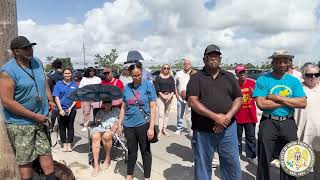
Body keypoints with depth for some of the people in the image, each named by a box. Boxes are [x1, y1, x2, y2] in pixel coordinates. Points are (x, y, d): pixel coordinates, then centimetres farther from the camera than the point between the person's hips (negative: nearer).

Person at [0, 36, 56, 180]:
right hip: (20, 123, -6)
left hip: (41, 119, 6)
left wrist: (50, 99, 8)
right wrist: (35, 116, -18)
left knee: (46, 152, 12)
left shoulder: (37, 62, 4)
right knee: (25, 160, 4)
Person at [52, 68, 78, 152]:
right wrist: (60, 109, -10)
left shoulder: (74, 84, 6)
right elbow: (56, 97, -2)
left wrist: (71, 108, -8)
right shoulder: (59, 84, 4)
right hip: (61, 109, 0)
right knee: (62, 127, 6)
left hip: (71, 109, 0)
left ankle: (69, 144, 14)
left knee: (70, 126, 6)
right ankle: (64, 144, 16)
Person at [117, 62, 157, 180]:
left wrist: (151, 127, -13)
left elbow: (153, 107, -8)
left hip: (143, 124, -3)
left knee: (145, 151, 11)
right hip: (129, 125, 3)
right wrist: (119, 124, 8)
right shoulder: (127, 87, 4)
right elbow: (123, 107, 10)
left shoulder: (148, 85, -6)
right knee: (131, 152, 17)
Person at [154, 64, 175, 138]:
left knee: (167, 114, 7)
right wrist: (163, 95, -13)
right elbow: (157, 88, -3)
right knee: (161, 114, -9)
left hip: (169, 97, 3)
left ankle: (164, 129, 15)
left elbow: (173, 88, 6)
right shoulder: (158, 77, 4)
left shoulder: (171, 78, 13)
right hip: (160, 97, -3)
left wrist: (170, 95, -10)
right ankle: (160, 130, -7)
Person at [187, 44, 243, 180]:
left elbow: (238, 99, 7)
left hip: (228, 129, 3)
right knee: (203, 165, 9)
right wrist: (215, 117, -18)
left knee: (232, 164, 9)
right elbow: (192, 102, -11)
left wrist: (227, 117, -10)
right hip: (203, 130, -2)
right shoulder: (196, 78, 0)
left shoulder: (229, 77, 12)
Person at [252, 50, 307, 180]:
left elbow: (303, 103, -5)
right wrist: (288, 102, -9)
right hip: (268, 124, -3)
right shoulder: (263, 80, -3)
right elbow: (261, 104, -15)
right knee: (264, 161, 7)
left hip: (289, 124, 3)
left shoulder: (294, 81, 7)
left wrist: (278, 98, -13)